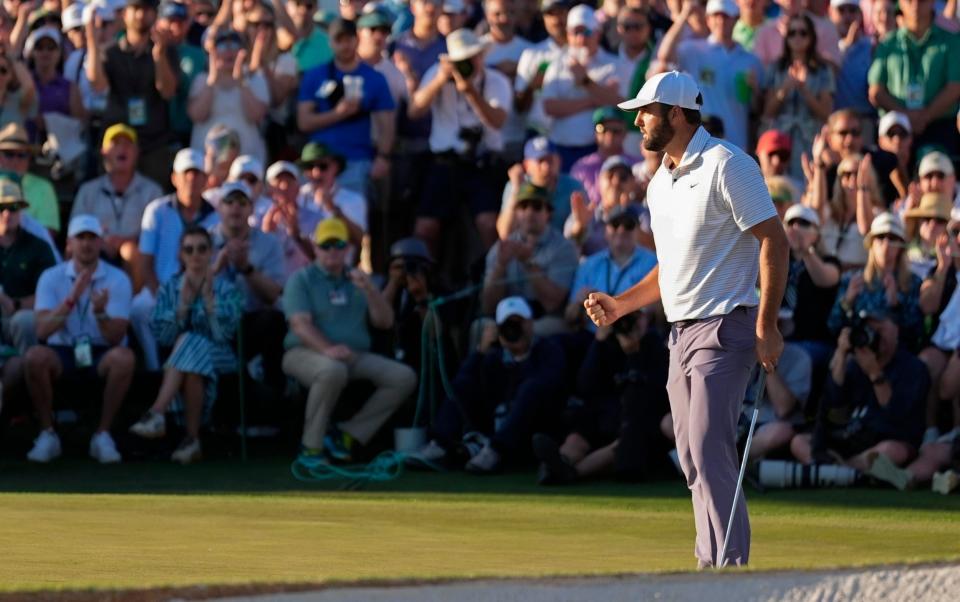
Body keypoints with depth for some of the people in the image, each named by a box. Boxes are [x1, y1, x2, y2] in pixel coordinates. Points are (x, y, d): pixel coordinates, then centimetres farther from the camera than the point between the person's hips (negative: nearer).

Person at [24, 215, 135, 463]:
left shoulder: (117, 280, -4)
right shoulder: (51, 278, -2)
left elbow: (115, 338, -12)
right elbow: (42, 331, -15)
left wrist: (100, 312, -32)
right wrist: (71, 299, -26)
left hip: (102, 353, 0)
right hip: (62, 351, 0)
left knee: (124, 358, -34)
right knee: (34, 356, -32)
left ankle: (102, 434, -19)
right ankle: (47, 434, -15)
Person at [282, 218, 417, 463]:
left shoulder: (357, 281, 20)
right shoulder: (301, 280, 5)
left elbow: (385, 322, 10)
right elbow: (300, 324, -12)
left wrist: (369, 291, -7)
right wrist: (327, 349, -30)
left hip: (356, 357, 6)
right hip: (306, 352, -6)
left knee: (404, 377, -15)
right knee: (333, 370, -40)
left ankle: (349, 434, -13)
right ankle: (311, 446, -28)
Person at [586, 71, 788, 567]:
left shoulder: (726, 166, -11)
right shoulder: (660, 182, 17)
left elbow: (773, 241, -14)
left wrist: (767, 326, -19)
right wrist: (620, 305, 13)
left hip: (724, 327, -9)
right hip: (681, 333, 9)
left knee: (709, 451, -16)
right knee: (693, 458, 7)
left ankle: (730, 567, -17)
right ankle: (710, 565, 11)